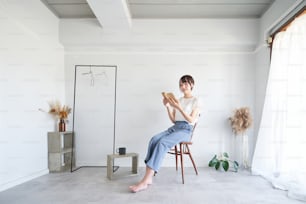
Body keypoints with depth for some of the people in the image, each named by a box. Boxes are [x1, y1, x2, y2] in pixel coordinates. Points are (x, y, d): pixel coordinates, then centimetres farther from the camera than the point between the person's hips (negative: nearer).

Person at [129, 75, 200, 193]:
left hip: (185, 130, -6)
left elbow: (191, 120, -7)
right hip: (174, 127, 6)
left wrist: (179, 108, -17)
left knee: (162, 143, -32)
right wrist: (168, 107, 1)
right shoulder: (178, 100, 21)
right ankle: (149, 178, -29)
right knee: (154, 139, -25)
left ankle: (145, 181, -36)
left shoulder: (195, 101, 4)